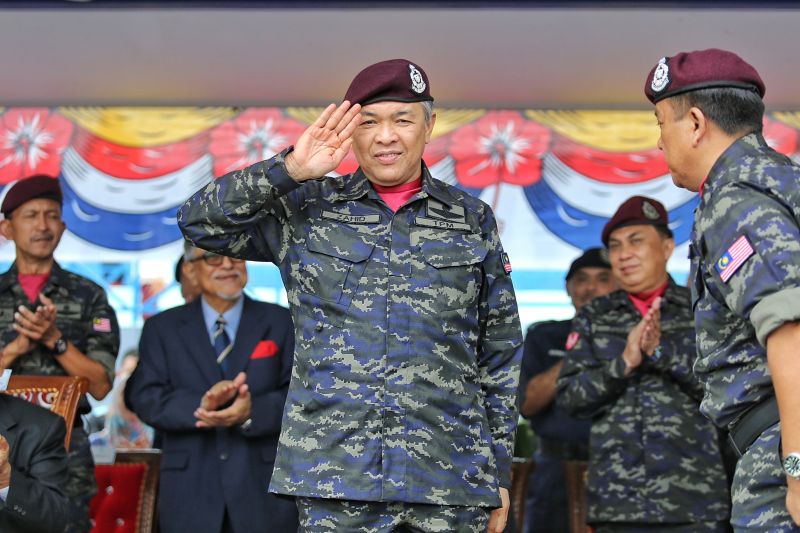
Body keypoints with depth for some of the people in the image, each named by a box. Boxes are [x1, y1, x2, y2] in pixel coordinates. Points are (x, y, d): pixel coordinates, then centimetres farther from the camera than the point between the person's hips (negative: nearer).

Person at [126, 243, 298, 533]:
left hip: (264, 496, 0)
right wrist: (200, 405, -20)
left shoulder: (282, 322, 8)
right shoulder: (161, 328, 10)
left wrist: (253, 413, -21)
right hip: (190, 496, 0)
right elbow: (144, 396, -2)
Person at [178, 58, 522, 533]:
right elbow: (200, 222, 0)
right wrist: (290, 170, -9)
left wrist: (499, 473, 9)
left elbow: (500, 358, 11)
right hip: (335, 476, 0)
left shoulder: (473, 221, 10)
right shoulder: (307, 209, 8)